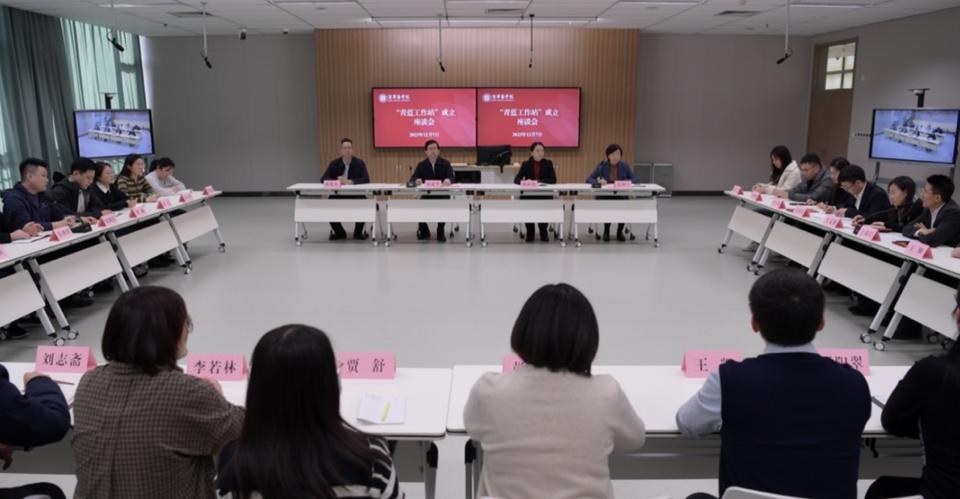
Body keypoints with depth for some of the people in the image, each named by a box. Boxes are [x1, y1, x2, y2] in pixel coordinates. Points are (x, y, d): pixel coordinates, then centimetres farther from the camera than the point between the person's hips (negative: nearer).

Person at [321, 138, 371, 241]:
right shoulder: (334, 164, 1)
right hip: (338, 195, 2)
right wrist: (337, 181, -27)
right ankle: (339, 232, 2)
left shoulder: (359, 163, -3)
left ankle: (358, 232, -4)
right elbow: (323, 179, -6)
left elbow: (366, 179, -17)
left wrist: (350, 182, -31)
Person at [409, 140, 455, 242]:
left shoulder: (445, 164, 3)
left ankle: (440, 232, -5)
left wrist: (448, 180, -37)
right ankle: (424, 231, 6)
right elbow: (412, 178, -2)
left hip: (442, 195, -1)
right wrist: (417, 180, -28)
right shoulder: (421, 165, 7)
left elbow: (451, 177, -11)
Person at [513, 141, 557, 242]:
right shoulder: (526, 164, 6)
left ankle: (544, 233, -1)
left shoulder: (548, 163, 5)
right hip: (528, 194, 0)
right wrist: (525, 181, -26)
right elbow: (516, 179, -3)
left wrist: (539, 181, -18)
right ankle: (529, 234, -4)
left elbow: (553, 180, -6)